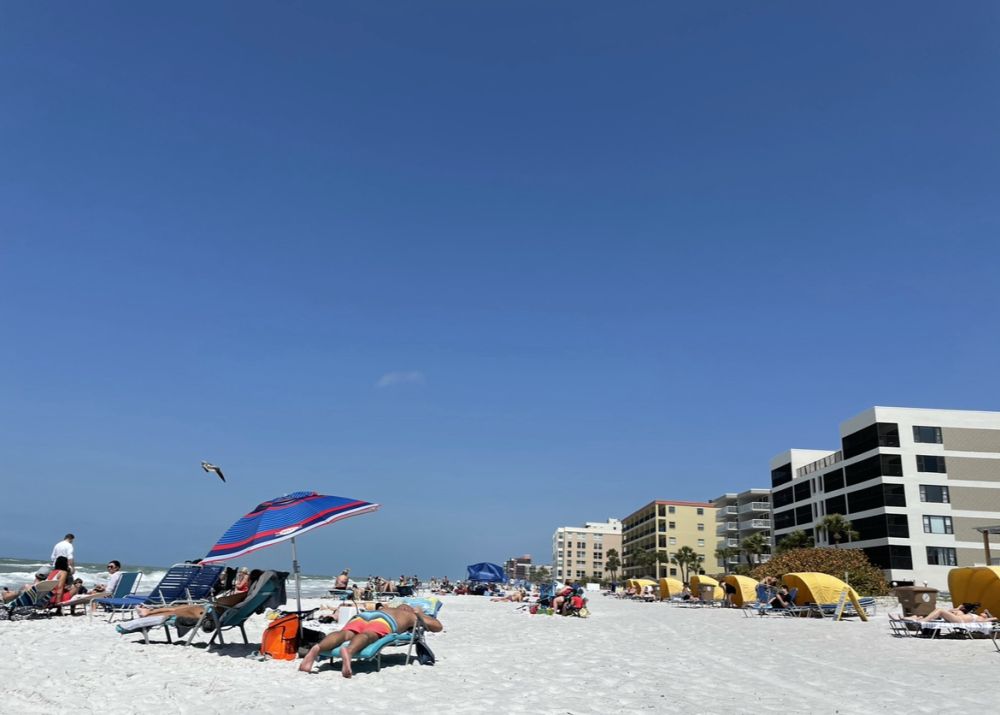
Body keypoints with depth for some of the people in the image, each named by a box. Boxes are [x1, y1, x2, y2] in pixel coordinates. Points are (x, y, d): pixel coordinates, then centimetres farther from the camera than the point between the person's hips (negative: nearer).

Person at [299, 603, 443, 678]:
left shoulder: (386, 609, 46)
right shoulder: (412, 615, 37)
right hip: (383, 621, -4)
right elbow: (438, 627, 42)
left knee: (344, 634, -24)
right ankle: (348, 651, -68)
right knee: (367, 635, -34)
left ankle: (317, 648, -55)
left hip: (361, 616, 4)